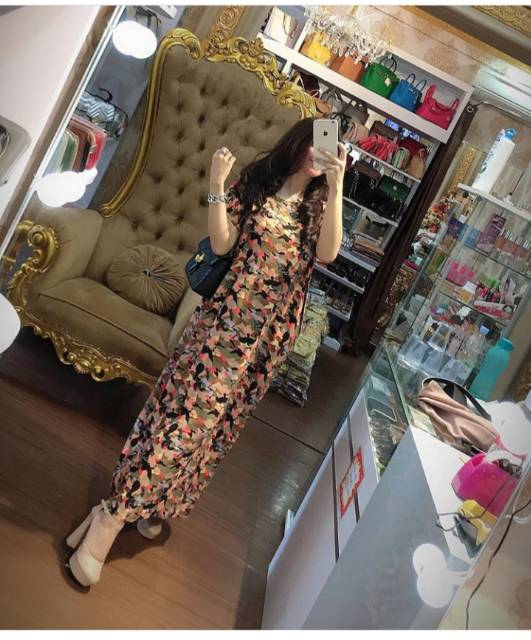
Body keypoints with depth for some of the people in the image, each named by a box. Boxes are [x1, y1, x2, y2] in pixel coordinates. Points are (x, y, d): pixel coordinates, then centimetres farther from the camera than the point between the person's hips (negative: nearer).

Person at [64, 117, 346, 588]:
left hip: (271, 329, 2)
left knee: (216, 415, 5)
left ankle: (153, 504, 24)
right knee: (188, 404, -7)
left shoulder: (321, 203, 9)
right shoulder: (255, 182, 4)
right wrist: (216, 185, -15)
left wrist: (336, 187, -17)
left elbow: (327, 253, -12)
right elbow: (221, 244, -5)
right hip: (228, 312, -2)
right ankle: (112, 516, 3)